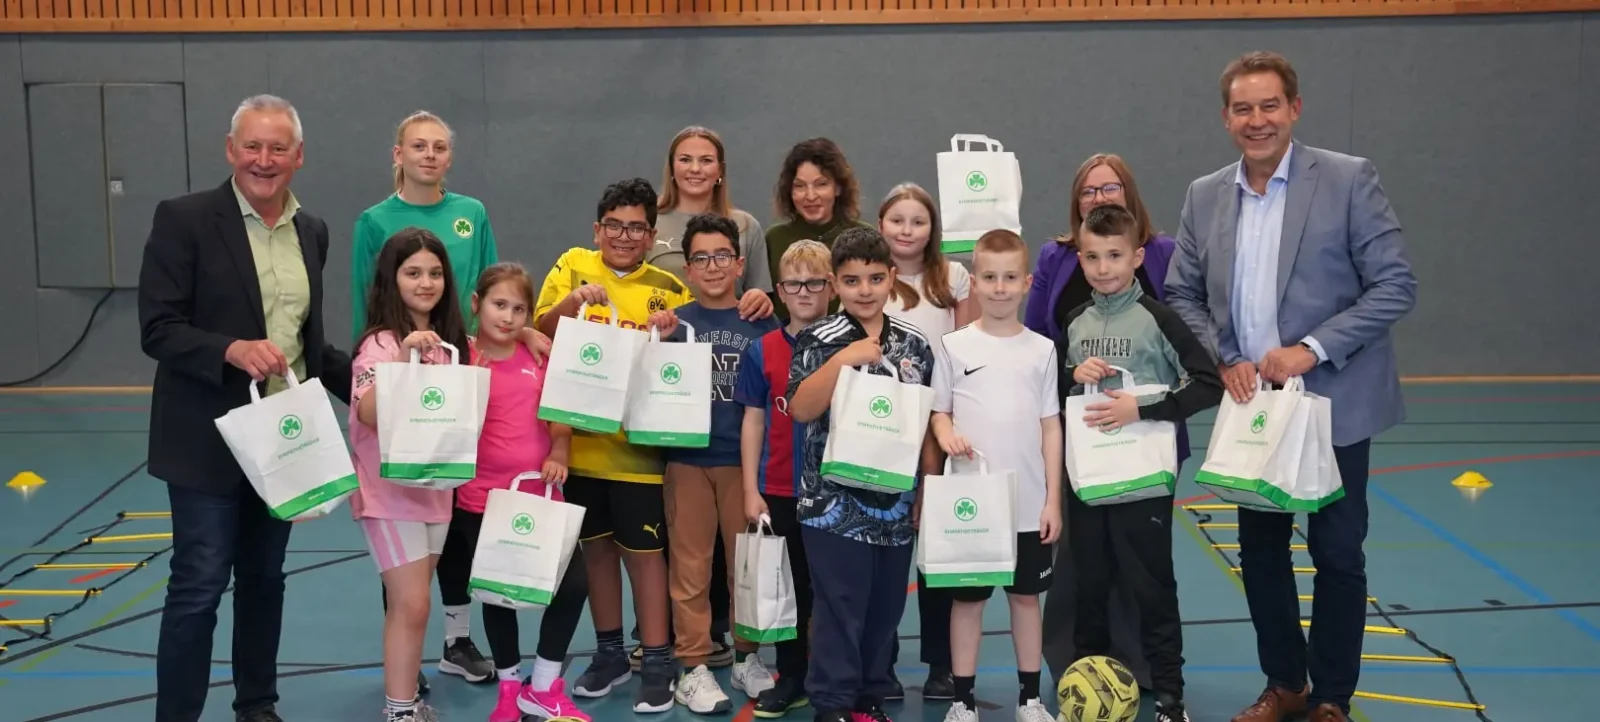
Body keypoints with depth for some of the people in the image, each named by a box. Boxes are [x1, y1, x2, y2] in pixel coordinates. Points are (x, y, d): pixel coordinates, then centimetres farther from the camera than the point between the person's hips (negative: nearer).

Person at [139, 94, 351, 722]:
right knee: (199, 587, -2)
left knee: (264, 580, 16)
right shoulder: (183, 219, -10)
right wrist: (231, 350, -29)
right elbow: (157, 330, -14)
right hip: (210, 441, -5)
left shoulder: (312, 231, 8)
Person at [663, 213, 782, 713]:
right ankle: (693, 667, 12)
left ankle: (747, 657, 26)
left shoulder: (763, 325, 3)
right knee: (690, 565, 4)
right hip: (687, 458, 0)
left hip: (745, 458, 1)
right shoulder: (674, 322, 3)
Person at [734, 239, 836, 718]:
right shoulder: (762, 351, 1)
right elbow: (754, 420, 5)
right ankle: (791, 679, 23)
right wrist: (751, 490, 1)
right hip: (780, 490, 1)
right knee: (789, 587, 11)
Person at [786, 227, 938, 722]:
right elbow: (800, 409, -16)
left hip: (896, 503, 4)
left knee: (886, 605, 12)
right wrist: (844, 359, -23)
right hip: (835, 501, -4)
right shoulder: (820, 341, -5)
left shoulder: (915, 345, 7)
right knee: (840, 605, -2)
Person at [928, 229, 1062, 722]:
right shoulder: (954, 346, -1)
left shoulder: (1042, 349, 3)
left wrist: (1053, 500, 0)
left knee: (1026, 597, 11)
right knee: (967, 599, 7)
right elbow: (939, 412, 5)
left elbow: (1051, 427, 4)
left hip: (1028, 503, 1)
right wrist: (947, 435, -19)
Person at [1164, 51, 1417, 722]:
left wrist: (1312, 350, -18)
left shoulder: (1349, 180, -8)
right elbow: (1181, 294, 9)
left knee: (1338, 554, 5)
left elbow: (1395, 285, -11)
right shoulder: (1205, 196, 5)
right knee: (1260, 551, 12)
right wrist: (1223, 361, -7)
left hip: (1333, 404, -4)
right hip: (1250, 406, 4)